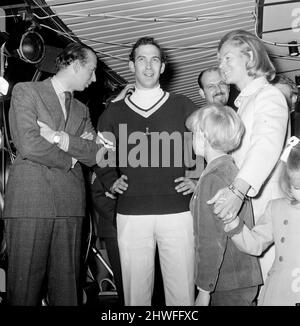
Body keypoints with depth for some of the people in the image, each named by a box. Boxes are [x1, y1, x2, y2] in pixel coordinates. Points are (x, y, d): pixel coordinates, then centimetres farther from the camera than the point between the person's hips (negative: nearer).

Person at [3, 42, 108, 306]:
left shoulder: (82, 110, 21)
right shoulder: (25, 91, 5)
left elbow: (96, 154, 6)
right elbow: (29, 144, -10)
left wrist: (59, 138, -7)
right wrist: (69, 159, 0)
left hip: (70, 204, 5)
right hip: (30, 200, -5)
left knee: (66, 281, 4)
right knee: (25, 281, -2)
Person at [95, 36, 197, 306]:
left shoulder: (183, 106, 10)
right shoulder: (115, 112, 13)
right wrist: (112, 181, 9)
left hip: (177, 210, -1)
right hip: (131, 213, 1)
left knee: (182, 290, 0)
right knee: (136, 291, 4)